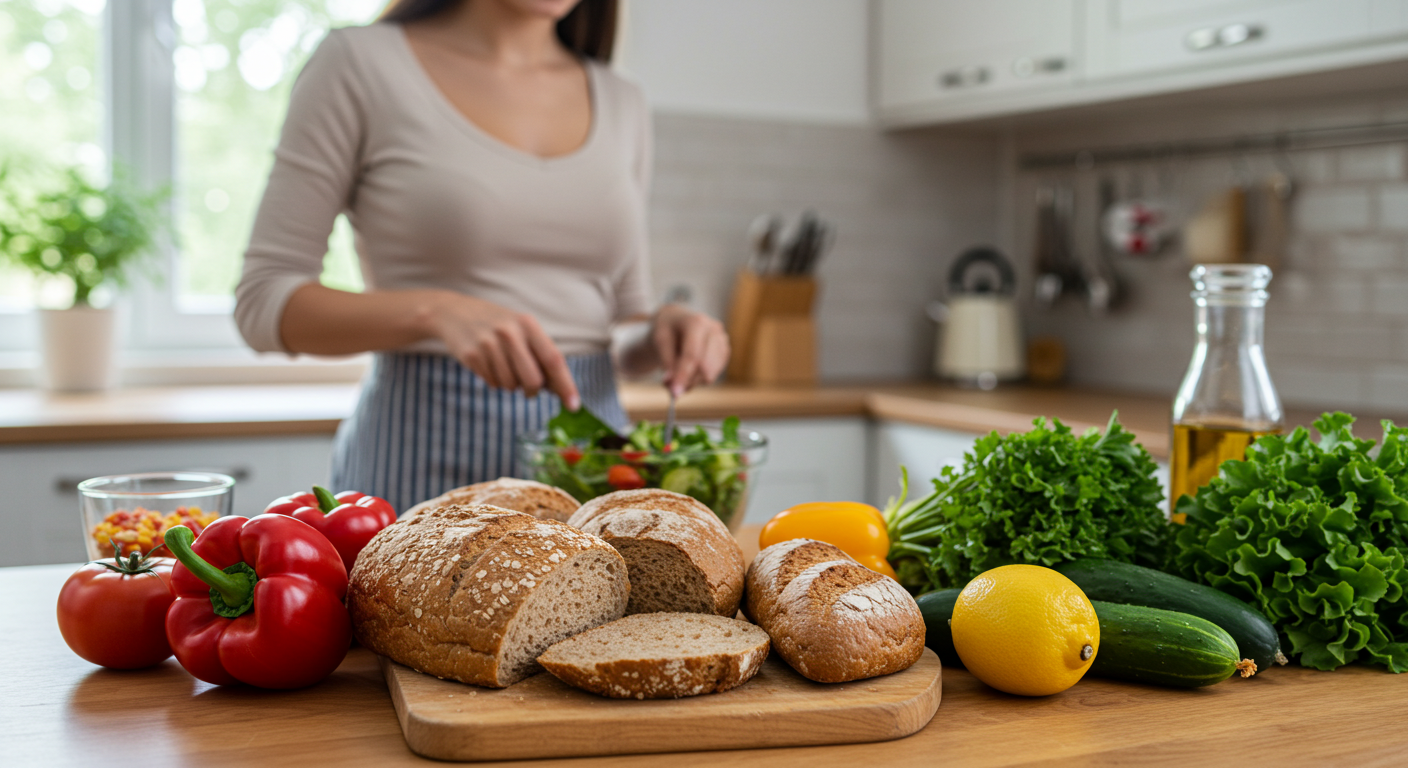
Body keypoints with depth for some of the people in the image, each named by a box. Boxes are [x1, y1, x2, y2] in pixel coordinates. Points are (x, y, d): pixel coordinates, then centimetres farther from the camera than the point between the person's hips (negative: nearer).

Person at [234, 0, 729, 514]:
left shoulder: (621, 104, 9)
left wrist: (661, 332, -9)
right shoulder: (360, 62, -4)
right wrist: (432, 311, -23)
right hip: (426, 458, -4)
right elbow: (262, 302, -7)